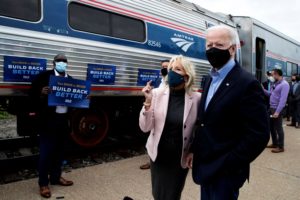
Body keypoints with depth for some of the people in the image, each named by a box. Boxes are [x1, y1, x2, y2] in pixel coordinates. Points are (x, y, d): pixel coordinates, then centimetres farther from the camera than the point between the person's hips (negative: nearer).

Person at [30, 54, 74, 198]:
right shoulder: (44, 76, -3)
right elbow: (33, 93, -7)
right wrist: (41, 93, -27)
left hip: (64, 119, 5)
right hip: (48, 119, -5)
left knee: (59, 151, 16)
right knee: (46, 152, 2)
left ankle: (56, 177, 32)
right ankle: (43, 183, 16)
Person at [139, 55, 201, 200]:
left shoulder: (196, 98, -10)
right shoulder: (157, 93, -9)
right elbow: (145, 128, -11)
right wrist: (148, 102, -22)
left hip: (181, 158, -1)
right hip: (158, 155, 1)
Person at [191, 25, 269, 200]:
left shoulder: (247, 84, -17)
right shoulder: (210, 80, 8)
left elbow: (259, 135, -19)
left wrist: (227, 165, -17)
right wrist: (195, 151, 8)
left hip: (225, 172, -7)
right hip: (206, 167, 7)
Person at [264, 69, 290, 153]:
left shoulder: (284, 84, -15)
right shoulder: (276, 83, 13)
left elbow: (283, 99, -22)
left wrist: (277, 111, -26)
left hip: (277, 109, -9)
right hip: (271, 108, 9)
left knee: (278, 128, 0)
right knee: (271, 127, 15)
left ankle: (281, 147, 12)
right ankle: (275, 143, 29)